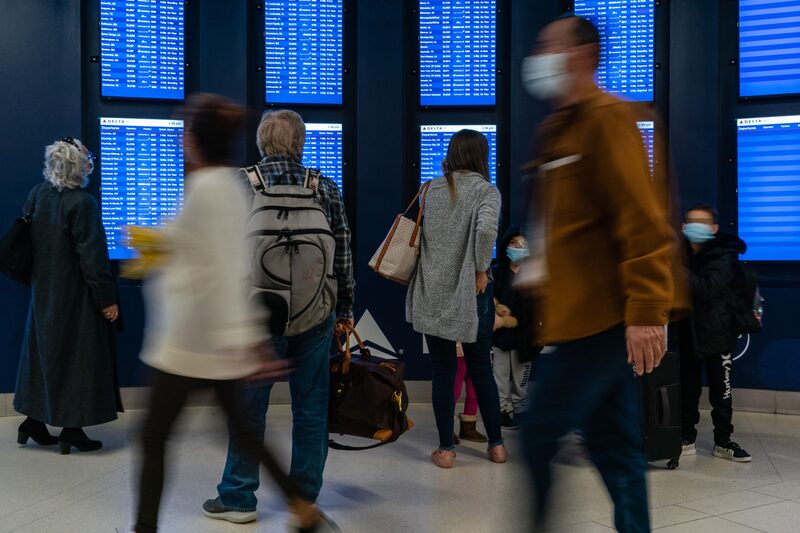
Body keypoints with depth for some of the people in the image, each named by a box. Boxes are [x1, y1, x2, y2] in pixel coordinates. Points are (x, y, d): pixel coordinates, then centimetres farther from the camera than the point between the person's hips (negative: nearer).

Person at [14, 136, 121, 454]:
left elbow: (29, 241, 11)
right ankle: (72, 429, 10)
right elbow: (93, 256, -20)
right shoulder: (82, 203, -20)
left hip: (44, 291, 7)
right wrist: (106, 299, -14)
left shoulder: (38, 194, 2)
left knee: (44, 350, 17)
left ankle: (34, 421, 25)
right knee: (78, 356, 3)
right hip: (76, 295, -7)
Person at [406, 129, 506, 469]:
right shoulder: (486, 190, -5)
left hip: (433, 294, 2)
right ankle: (496, 444, 22)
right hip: (470, 293, -2)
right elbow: (486, 228, -24)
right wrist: (482, 270, -12)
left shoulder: (431, 189, 6)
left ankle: (445, 449, 13)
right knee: (481, 370, 12)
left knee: (443, 372, 8)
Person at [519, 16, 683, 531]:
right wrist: (540, 263, 16)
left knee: (538, 436, -4)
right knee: (614, 447, 13)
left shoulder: (607, 117, -9)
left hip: (601, 317, -9)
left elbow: (644, 221, -18)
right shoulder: (555, 129, 18)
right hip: (581, 315, 9)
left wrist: (647, 311, -22)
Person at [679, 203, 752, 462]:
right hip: (687, 334, 4)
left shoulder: (722, 256, -9)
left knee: (721, 392, 4)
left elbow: (707, 287, -27)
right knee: (687, 390, 10)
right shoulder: (683, 253, 7)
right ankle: (686, 439, 19)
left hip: (717, 334, -4)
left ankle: (723, 442, 16)